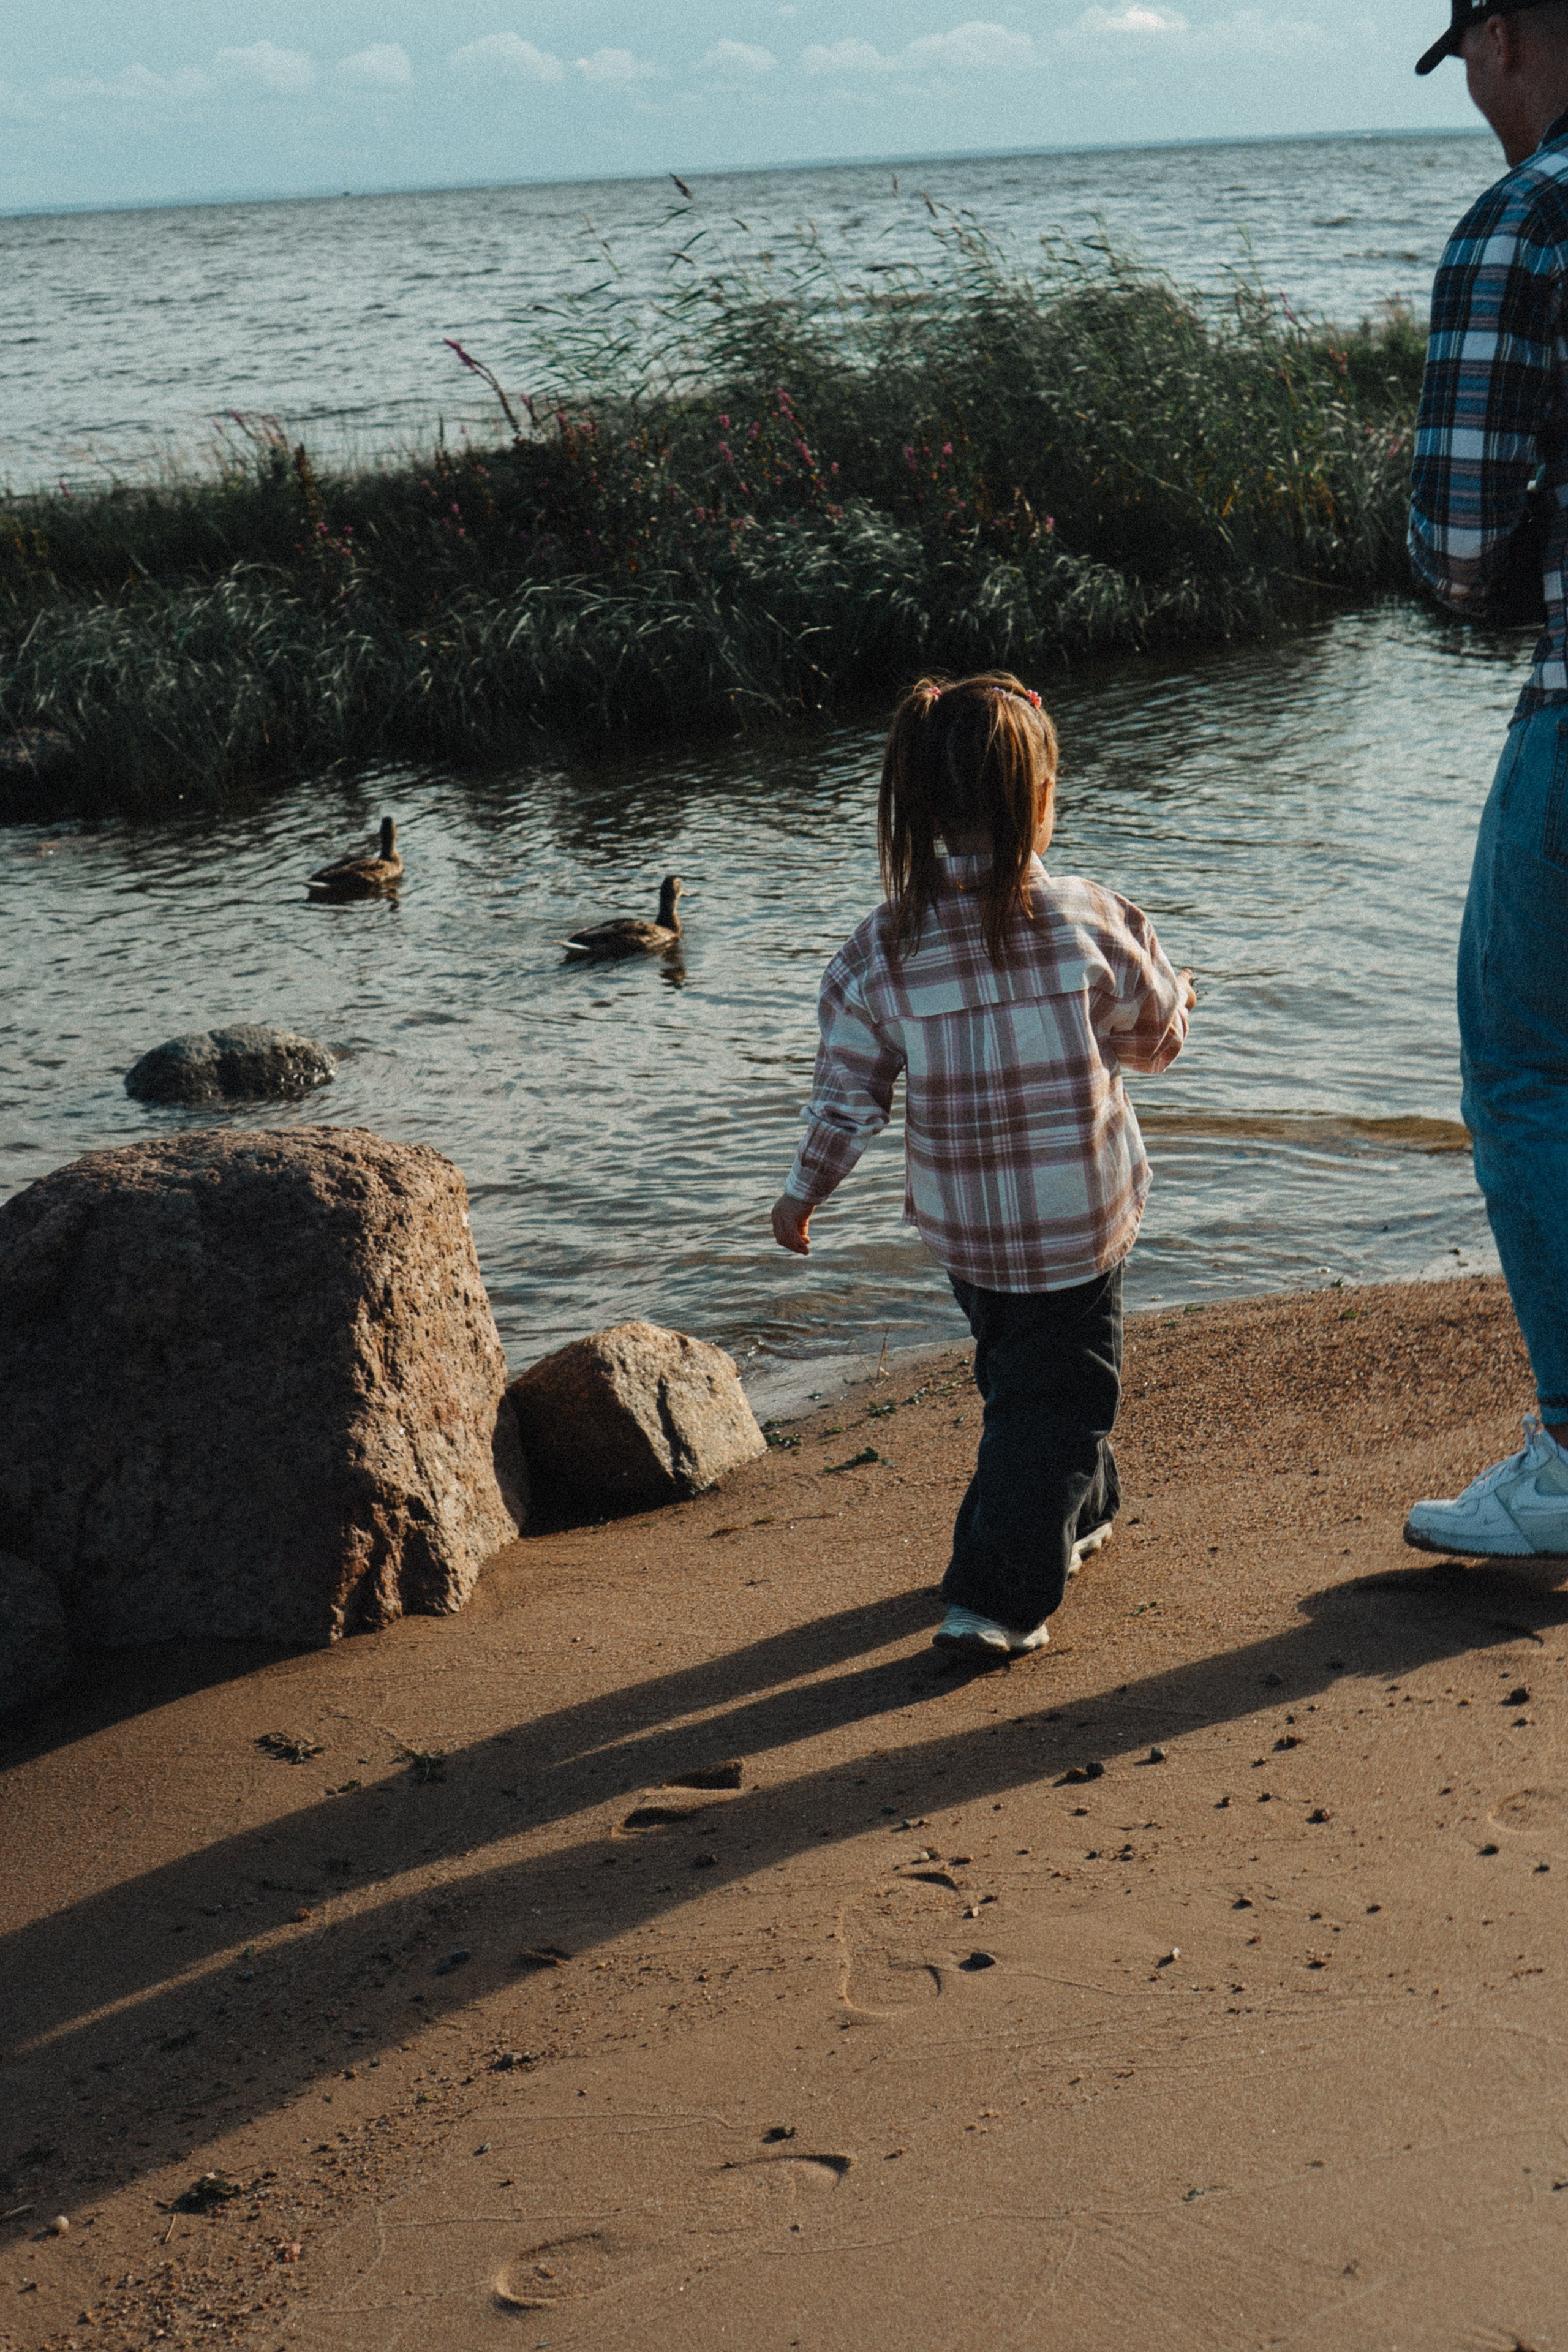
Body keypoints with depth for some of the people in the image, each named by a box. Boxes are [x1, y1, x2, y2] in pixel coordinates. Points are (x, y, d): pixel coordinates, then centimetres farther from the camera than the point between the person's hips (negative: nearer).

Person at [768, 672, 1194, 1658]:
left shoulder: (882, 951, -10)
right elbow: (1156, 1037, 1)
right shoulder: (1089, 922, -16)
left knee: (1017, 1371, 26)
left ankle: (1080, 1511, 46)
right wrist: (1173, 997, 24)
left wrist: (803, 1191, 12)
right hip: (1081, 1218, -3)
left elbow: (846, 1094, -4)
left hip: (959, 1224, 4)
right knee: (1061, 1397, 7)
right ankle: (997, 1597, 0)